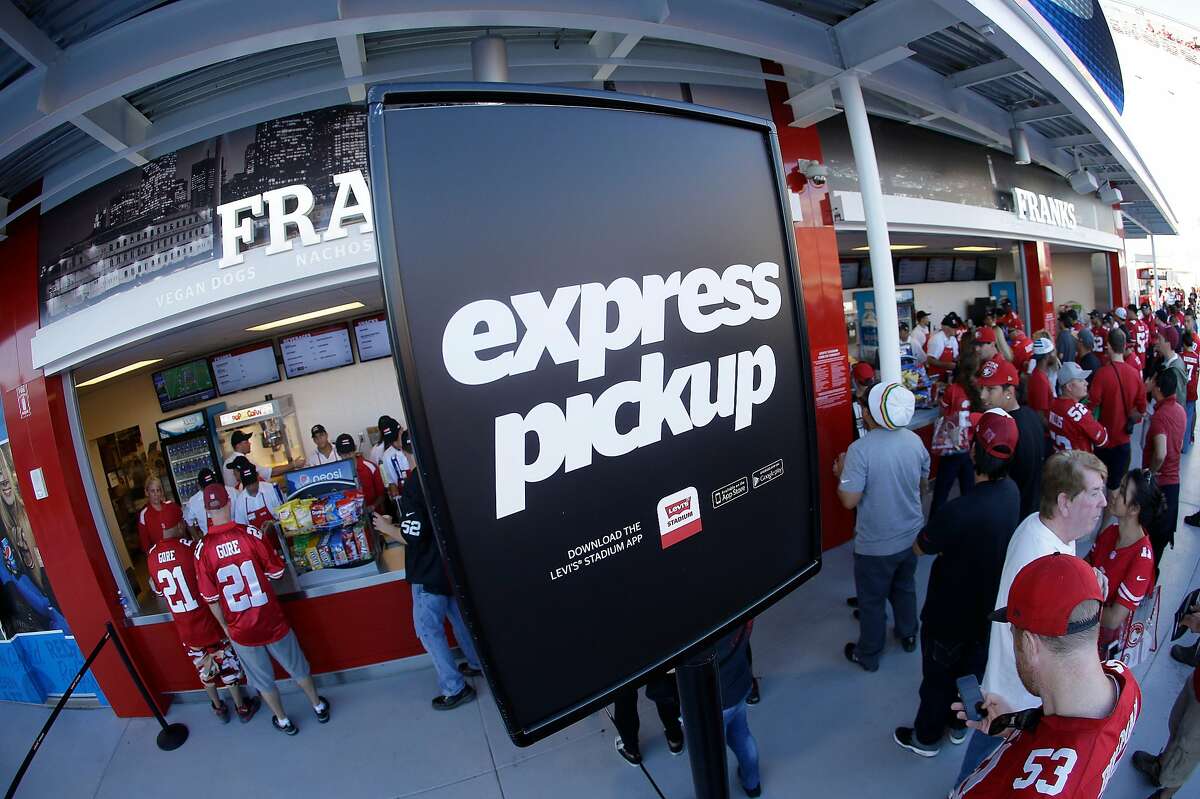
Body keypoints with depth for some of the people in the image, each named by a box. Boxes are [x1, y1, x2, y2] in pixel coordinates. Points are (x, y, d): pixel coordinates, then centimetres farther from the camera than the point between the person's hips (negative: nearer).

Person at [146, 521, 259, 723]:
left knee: (204, 669, 23)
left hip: (184, 628, 4)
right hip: (208, 621, -4)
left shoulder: (152, 555, -6)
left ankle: (219, 707, 40)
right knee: (228, 666, 15)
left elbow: (158, 590, 10)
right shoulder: (190, 547, -23)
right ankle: (242, 707, 30)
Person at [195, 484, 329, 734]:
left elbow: (211, 598, -7)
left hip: (240, 629, 1)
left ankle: (283, 721, 40)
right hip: (271, 620, -1)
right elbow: (277, 571, -9)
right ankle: (319, 706, 40)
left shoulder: (203, 549, -14)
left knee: (263, 679, 22)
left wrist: (225, 625, 8)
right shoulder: (249, 534, -18)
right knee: (297, 666, 22)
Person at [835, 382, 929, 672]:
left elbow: (849, 500, -24)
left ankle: (868, 655, 31)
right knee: (905, 587, 28)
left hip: (876, 544, -6)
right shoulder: (914, 440, -7)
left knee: (872, 600, 14)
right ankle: (908, 635, 49)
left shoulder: (860, 449, -27)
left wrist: (841, 473, -7)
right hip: (912, 535, 6)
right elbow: (922, 485, 7)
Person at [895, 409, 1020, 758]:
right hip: (989, 608, 6)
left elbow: (920, 548, -20)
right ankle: (959, 724, 51)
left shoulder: (959, 511, -38)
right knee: (972, 670, 28)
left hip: (950, 614, -6)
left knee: (938, 677, 17)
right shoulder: (1011, 491, -15)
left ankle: (926, 737, 39)